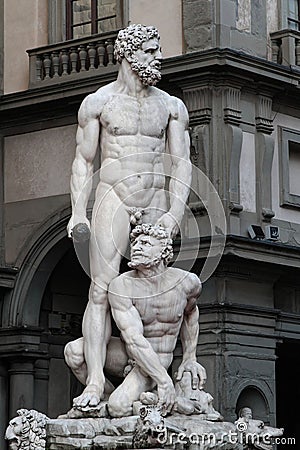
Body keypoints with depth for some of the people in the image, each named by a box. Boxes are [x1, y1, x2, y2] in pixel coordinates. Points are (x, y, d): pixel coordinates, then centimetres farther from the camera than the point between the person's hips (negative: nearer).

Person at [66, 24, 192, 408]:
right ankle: (95, 381, -18)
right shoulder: (98, 102, 5)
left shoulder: (171, 107, 11)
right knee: (102, 291, -12)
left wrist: (176, 211, -8)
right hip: (113, 199, -3)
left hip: (156, 204, 3)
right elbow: (83, 162, 4)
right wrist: (78, 213, -7)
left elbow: (182, 163, 6)